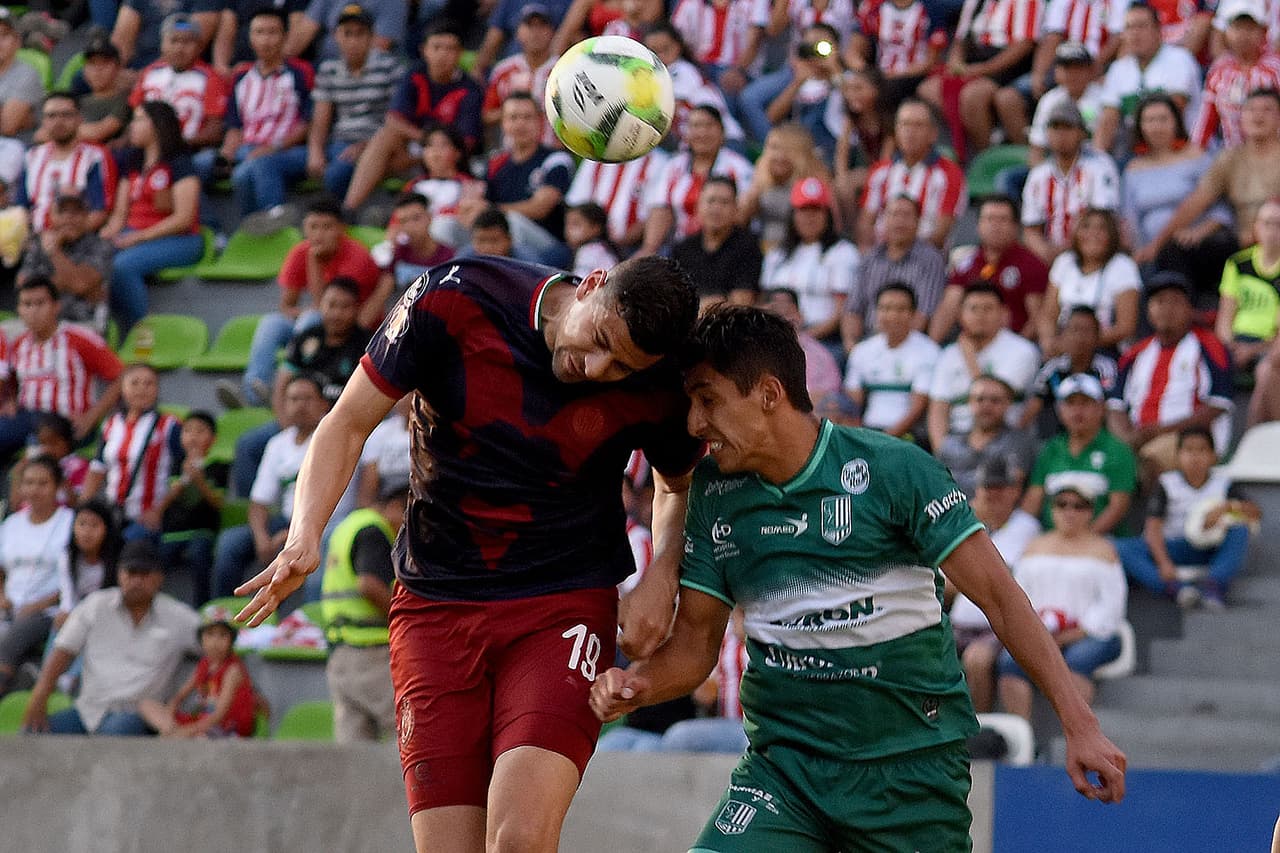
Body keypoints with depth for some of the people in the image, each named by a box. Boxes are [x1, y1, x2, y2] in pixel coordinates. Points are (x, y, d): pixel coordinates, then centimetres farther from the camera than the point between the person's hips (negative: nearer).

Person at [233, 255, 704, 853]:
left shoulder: (652, 390, -11)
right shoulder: (455, 300, -13)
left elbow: (680, 483, 13)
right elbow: (350, 422, -3)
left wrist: (661, 577, -5)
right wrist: (305, 534, -18)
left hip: (564, 610, -1)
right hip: (436, 608, 1)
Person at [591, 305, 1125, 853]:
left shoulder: (891, 469, -11)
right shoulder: (713, 493, 3)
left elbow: (998, 595, -11)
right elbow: (695, 642, 9)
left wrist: (1079, 724, -17)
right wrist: (636, 686, -14)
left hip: (912, 763, -3)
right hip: (784, 761, 3)